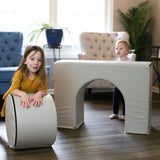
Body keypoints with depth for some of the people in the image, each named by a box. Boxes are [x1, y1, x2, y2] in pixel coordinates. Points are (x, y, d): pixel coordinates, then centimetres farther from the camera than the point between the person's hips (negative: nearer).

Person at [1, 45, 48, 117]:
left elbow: (44, 90, -13)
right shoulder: (20, 73, -19)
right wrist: (23, 94, -47)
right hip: (16, 99, -3)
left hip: (32, 100, 3)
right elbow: (14, 89, -24)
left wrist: (39, 94, -38)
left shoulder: (42, 75, -12)